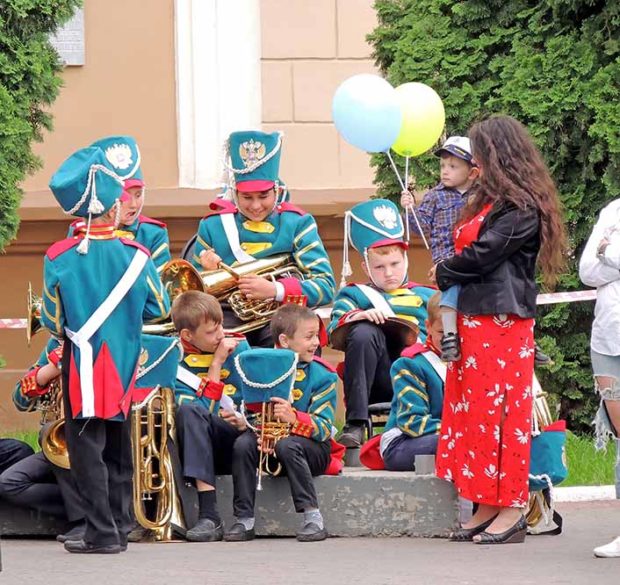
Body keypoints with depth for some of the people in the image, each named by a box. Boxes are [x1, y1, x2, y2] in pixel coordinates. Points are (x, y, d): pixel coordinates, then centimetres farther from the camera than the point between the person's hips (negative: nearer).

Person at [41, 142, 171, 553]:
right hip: (124, 367, 3)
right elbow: (159, 310, 1)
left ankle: (102, 533, -6)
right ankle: (119, 526, 20)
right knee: (118, 450, 14)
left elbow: (52, 322, -6)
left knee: (87, 448, -1)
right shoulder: (136, 256, -7)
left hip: (83, 368, -3)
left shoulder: (59, 258, -11)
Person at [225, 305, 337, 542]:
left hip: (313, 447, -3)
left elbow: (324, 428, -14)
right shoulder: (264, 367, 3)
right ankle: (244, 520, -21)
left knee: (287, 446, -34)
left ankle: (313, 517, -32)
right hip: (269, 445, 3)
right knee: (243, 444, -24)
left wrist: (293, 418, -32)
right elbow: (253, 414, 2)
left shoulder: (321, 375, -5)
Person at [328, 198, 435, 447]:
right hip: (376, 379, 0)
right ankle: (354, 425, -32)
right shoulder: (355, 294, 24)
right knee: (364, 332, -32)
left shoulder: (426, 296, 28)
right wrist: (358, 316, -15)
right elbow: (333, 332, 6)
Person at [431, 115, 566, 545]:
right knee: (475, 410, 6)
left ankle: (512, 510, -3)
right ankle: (489, 506, 8)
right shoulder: (492, 201, 19)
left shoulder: (521, 208, -11)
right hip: (473, 319, 9)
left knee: (500, 410, -7)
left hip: (502, 320, -9)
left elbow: (483, 254, -15)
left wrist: (444, 275, 0)